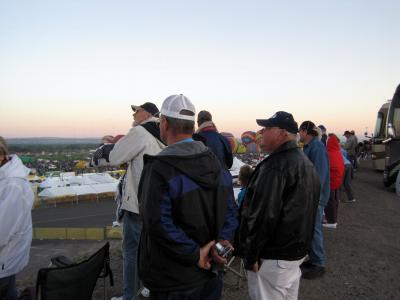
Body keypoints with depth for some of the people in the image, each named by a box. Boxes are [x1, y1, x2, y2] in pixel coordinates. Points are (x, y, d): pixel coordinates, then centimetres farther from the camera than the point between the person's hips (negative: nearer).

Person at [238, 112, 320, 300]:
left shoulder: (275, 166, -23)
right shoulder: (306, 163, 10)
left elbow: (262, 215, -27)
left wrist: (250, 256, -17)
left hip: (273, 257, -10)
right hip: (298, 250, 10)